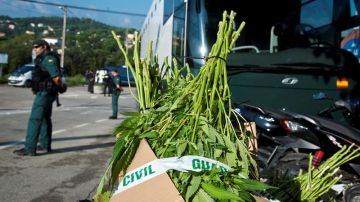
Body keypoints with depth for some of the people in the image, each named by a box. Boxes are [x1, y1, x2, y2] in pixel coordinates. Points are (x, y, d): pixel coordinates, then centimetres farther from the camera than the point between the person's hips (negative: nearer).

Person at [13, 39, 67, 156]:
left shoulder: (49, 58, -15)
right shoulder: (43, 59, 18)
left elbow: (56, 77, -24)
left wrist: (61, 87, -7)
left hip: (44, 93, -11)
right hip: (45, 93, 11)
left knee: (34, 120, -10)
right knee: (45, 119, 17)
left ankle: (29, 148, -10)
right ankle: (45, 145, 27)